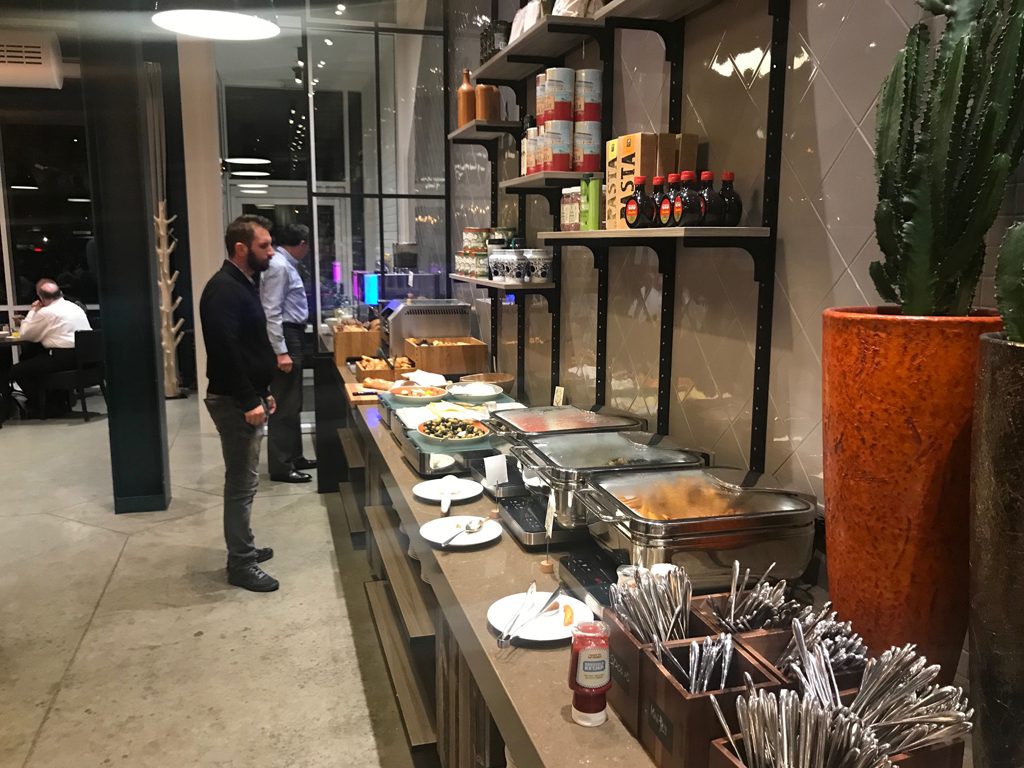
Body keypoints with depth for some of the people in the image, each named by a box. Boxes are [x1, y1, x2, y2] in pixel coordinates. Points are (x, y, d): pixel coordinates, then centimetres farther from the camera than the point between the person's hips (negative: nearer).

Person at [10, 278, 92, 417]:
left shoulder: (46, 312, -9)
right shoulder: (75, 307, 15)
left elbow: (25, 334, 1)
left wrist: (33, 311, 10)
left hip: (63, 358, -9)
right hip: (84, 355, 9)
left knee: (16, 371, 4)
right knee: (34, 360, 32)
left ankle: (41, 407, 8)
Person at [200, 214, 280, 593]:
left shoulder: (244, 285, 14)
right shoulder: (224, 290, -18)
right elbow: (225, 350, -25)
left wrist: (262, 392, 20)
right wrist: (249, 401, -24)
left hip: (248, 398, 10)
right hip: (235, 403, -10)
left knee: (244, 481, 18)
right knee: (242, 483, -3)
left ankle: (242, 548, 30)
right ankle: (241, 564, 7)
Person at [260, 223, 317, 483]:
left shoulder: (286, 265, 14)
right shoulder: (279, 267, -16)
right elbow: (271, 312, -21)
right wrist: (281, 352, -24)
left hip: (292, 335, 10)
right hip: (284, 338, -10)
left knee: (292, 404, 16)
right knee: (285, 406, -6)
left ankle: (293, 457, 26)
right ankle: (280, 466, 0)